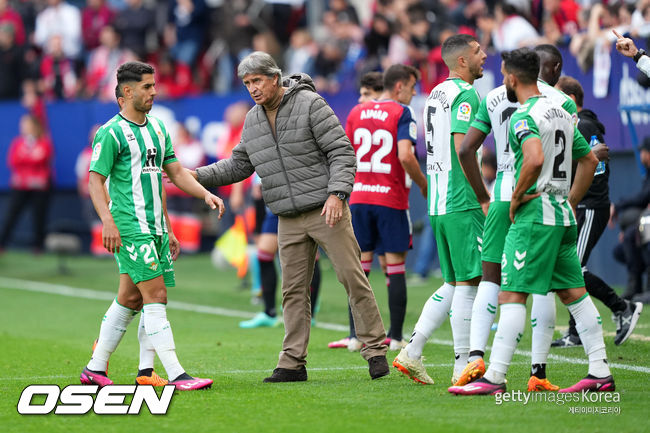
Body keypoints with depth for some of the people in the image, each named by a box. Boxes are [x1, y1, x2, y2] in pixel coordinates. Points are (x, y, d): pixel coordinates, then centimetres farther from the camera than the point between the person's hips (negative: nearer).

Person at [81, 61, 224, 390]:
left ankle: (95, 369, 18)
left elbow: (175, 172, 20)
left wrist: (205, 194, 5)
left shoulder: (157, 128, 17)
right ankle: (176, 375, -17)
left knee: (130, 299, 9)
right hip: (130, 227, -8)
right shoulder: (111, 133, -8)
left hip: (155, 226, 8)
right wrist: (108, 221, -22)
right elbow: (95, 180, -10)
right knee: (155, 295, -13)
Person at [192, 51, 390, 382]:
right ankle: (293, 363, 7)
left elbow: (342, 151, -12)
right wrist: (198, 176, 6)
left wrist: (337, 193, -23)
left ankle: (375, 351, 3)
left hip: (327, 211, -6)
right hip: (289, 220, 6)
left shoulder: (310, 104, -9)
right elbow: (238, 166, 19)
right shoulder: (253, 120, 10)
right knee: (293, 291, 4)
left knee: (353, 278, -4)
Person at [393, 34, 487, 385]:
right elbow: (462, 147, -20)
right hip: (461, 202, -9)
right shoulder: (465, 94, -11)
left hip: (438, 204, 9)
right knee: (468, 282, -5)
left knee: (454, 283, 14)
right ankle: (462, 367, -4)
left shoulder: (436, 93, 18)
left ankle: (412, 352, 9)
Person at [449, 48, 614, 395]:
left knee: (512, 294, -9)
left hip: (534, 212, -9)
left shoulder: (524, 116, -12)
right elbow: (589, 160, 24)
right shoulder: (560, 113, 16)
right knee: (573, 292, 10)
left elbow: (535, 159, -30)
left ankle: (494, 377, -12)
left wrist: (517, 198, -17)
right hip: (562, 215, 9)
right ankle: (600, 373, 9)